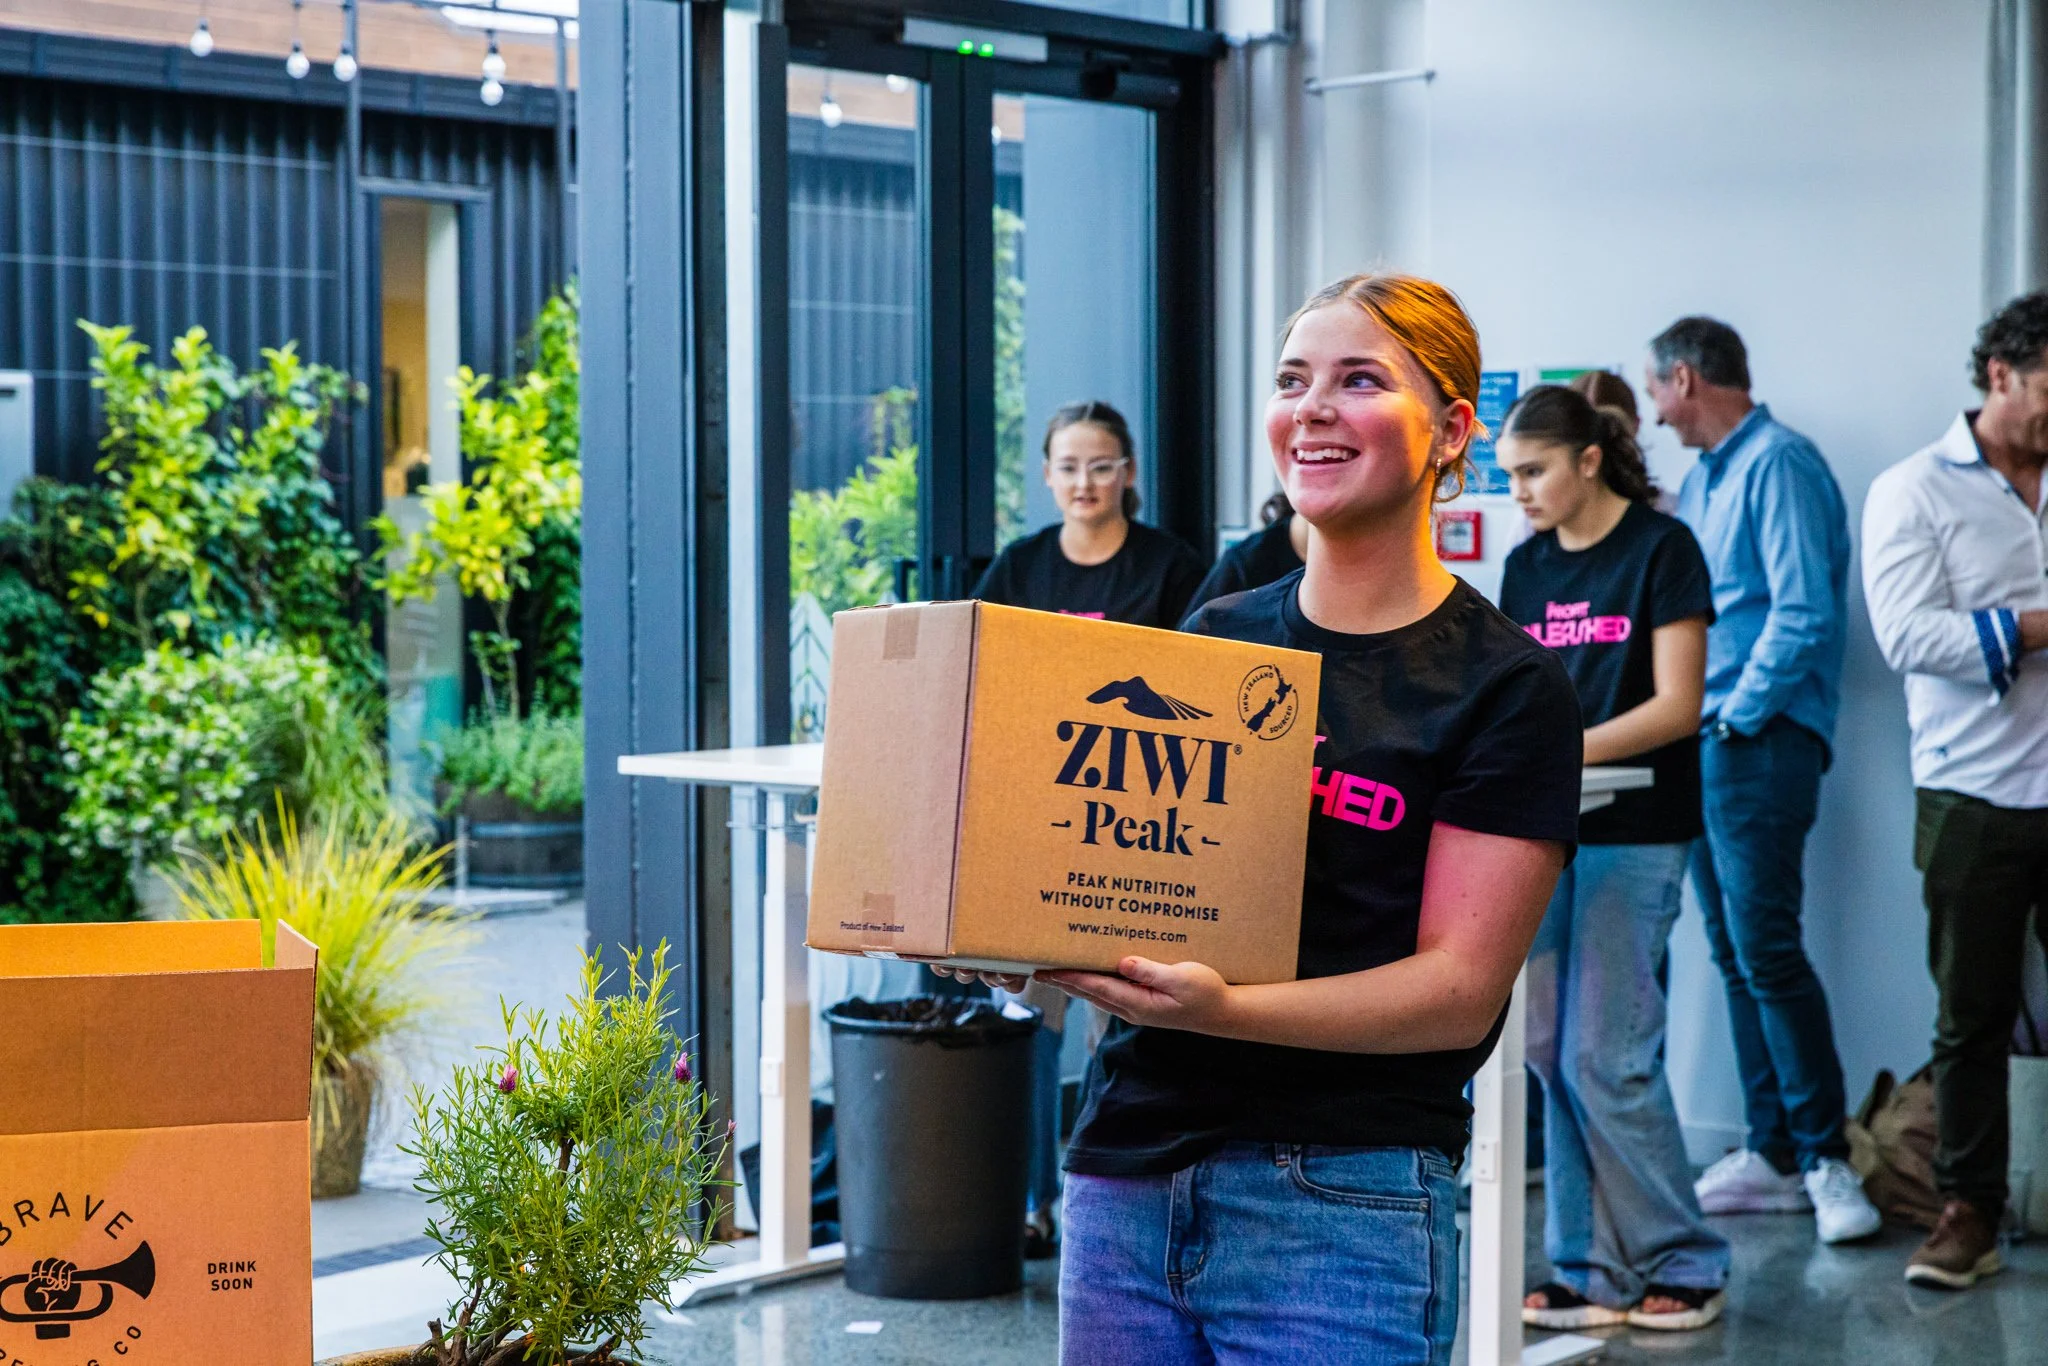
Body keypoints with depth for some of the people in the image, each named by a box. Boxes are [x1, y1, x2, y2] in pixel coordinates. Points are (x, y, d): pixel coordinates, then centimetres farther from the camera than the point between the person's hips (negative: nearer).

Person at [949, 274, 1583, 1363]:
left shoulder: (1505, 686, -4)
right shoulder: (1214, 639, 11)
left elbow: (1461, 989, -10)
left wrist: (1222, 1007, -24)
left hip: (1341, 1203, -4)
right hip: (1126, 1177, 5)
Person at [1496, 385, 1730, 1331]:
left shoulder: (1660, 550, -7)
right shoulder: (1526, 567, 11)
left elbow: (1677, 705, -13)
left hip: (1634, 834, -6)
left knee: (1608, 1057, -8)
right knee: (1554, 1057, 4)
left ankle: (1683, 1263, 8)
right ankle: (1591, 1271, 12)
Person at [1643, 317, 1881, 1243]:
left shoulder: (1778, 464, -10)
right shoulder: (1699, 479, 18)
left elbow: (1803, 610, -18)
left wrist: (1740, 715, -14)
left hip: (1759, 744, -9)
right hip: (1701, 744, 9)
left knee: (1765, 948, -11)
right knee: (1733, 954, 9)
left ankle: (1826, 1157, -6)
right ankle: (1772, 1155, 13)